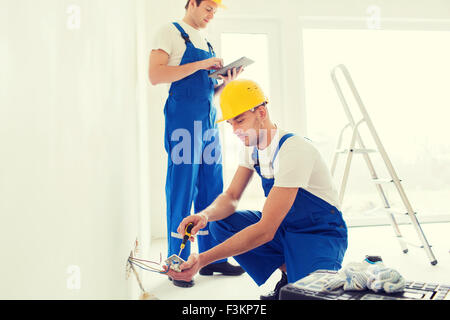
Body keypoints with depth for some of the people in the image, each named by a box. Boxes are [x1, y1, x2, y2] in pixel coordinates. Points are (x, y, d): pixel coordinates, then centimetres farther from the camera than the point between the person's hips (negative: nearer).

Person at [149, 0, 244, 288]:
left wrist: (227, 80, 5)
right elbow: (155, 75, -11)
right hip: (183, 118, -7)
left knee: (212, 191, 6)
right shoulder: (171, 32, 4)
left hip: (209, 121, 7)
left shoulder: (207, 44, 24)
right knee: (182, 191, -6)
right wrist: (199, 65, -13)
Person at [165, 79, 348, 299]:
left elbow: (265, 230, -32)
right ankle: (288, 274, 2)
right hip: (284, 227, 8)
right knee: (220, 224, -10)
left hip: (322, 234, -8)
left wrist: (204, 259, -35)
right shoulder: (252, 146, -2)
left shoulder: (293, 150, -29)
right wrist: (205, 215, -25)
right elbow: (231, 196, -1)